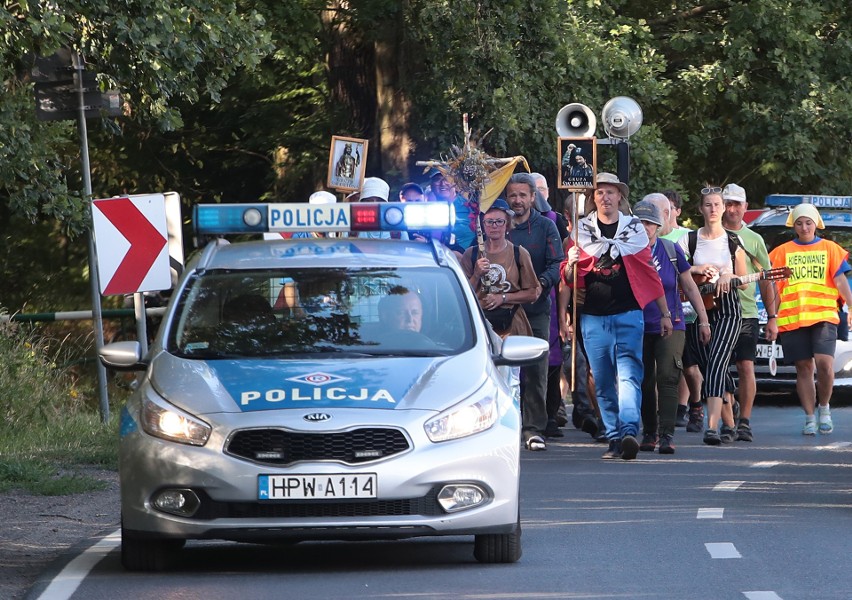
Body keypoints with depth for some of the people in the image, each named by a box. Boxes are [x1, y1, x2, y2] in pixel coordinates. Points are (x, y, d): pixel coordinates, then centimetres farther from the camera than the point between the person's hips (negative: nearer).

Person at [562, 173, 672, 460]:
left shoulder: (634, 228, 8)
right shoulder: (582, 230, 10)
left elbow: (649, 273, 12)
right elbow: (569, 279, 13)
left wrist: (665, 313, 12)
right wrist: (570, 266, -11)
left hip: (628, 314, -2)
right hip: (593, 316, 2)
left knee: (628, 375, -15)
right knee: (603, 381, 1)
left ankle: (629, 432, -27)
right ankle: (614, 438, 5)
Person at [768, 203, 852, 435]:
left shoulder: (829, 249, 11)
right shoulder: (783, 252, 13)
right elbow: (774, 286, 12)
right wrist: (772, 318, 6)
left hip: (823, 315, -1)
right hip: (792, 318, 1)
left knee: (824, 362, -16)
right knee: (804, 368, 2)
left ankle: (824, 407, 5)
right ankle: (810, 418, 8)